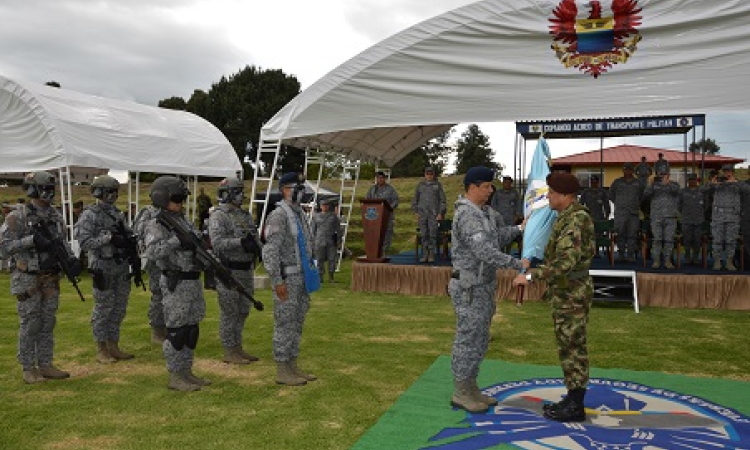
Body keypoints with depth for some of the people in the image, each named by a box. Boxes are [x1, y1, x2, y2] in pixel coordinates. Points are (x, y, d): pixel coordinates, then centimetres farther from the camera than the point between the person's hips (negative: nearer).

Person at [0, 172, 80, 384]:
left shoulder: (55, 215, 7)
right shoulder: (18, 216, -11)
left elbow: (62, 241, 15)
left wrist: (71, 259, -2)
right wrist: (31, 240, -25)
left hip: (51, 279, 6)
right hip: (28, 280, -6)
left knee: (48, 324, 11)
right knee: (29, 325, 1)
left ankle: (45, 365, 20)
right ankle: (28, 369, 12)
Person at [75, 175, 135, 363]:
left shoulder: (118, 214, 12)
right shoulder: (89, 215, -8)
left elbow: (128, 235, 18)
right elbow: (85, 242, -16)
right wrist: (109, 237, -21)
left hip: (122, 267, 7)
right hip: (103, 268, -6)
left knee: (119, 308, 11)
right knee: (103, 309, 1)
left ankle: (113, 346, 22)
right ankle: (101, 350, 12)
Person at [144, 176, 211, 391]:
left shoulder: (184, 221, 15)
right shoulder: (157, 225, -10)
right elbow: (152, 252, -24)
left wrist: (205, 261, 4)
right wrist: (176, 240, -29)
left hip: (193, 281, 8)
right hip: (176, 283, -8)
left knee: (192, 329, 12)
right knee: (176, 330, -2)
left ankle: (186, 372, 21)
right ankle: (175, 376, 7)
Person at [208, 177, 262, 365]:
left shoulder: (245, 215, 13)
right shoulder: (218, 216, -11)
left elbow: (256, 238, 13)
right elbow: (217, 243, -22)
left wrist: (255, 245, -9)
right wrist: (241, 242, -30)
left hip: (246, 271, 8)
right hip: (228, 272, -8)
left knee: (242, 311, 14)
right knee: (229, 313, -1)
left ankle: (238, 348, 24)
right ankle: (229, 352, 8)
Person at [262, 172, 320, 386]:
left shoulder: (300, 214, 14)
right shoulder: (278, 216, -14)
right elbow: (270, 251, -19)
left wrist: (310, 274, 19)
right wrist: (278, 281, -21)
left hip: (302, 277, 9)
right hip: (287, 278, -9)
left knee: (297, 323, 14)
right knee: (285, 325, -1)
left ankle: (293, 366, 23)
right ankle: (282, 371, 8)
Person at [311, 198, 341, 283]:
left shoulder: (334, 216, 6)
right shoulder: (316, 216, 8)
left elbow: (338, 228, 7)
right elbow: (313, 230, 10)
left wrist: (339, 240, 1)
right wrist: (313, 241, 4)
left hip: (331, 241, 0)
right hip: (320, 241, 0)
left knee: (332, 258, 0)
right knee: (320, 259, 1)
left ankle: (331, 277, 10)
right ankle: (320, 277, 10)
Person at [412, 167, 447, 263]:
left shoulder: (438, 185, 6)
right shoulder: (420, 185, 13)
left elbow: (442, 200, 4)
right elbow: (415, 200, 16)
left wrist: (440, 213, -4)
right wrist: (416, 212, 7)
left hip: (434, 213, -2)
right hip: (422, 213, 2)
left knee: (433, 234, -5)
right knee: (424, 235, 1)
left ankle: (432, 255, 0)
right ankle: (425, 254, 6)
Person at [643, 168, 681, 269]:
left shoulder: (674, 185, 12)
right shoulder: (654, 185, 13)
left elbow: (675, 191, -11)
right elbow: (646, 193, -4)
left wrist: (667, 183, -30)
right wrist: (653, 184, -18)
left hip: (670, 217, 0)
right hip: (656, 217, 0)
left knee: (669, 239, -1)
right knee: (656, 239, -4)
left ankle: (667, 261, 5)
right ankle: (656, 261, 0)